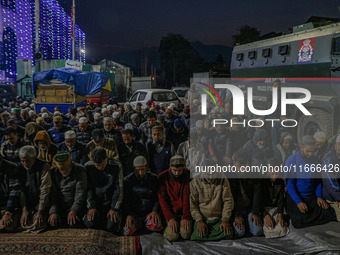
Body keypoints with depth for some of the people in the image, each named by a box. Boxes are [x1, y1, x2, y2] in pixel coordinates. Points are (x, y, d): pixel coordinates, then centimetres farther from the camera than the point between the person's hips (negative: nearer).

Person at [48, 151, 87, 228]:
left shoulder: (80, 171, -5)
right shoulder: (53, 172, 3)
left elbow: (80, 193, -11)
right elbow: (53, 194, -3)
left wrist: (73, 210, -23)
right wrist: (53, 212, -16)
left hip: (75, 207, -3)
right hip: (59, 208, 3)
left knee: (74, 224, -26)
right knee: (52, 223, -20)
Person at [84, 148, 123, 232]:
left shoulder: (116, 167, -9)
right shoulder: (88, 167, -5)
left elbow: (118, 190, -5)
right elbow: (88, 189, 1)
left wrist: (114, 208, -12)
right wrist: (91, 207, -8)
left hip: (110, 202, -1)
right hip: (95, 202, 2)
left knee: (112, 226, -23)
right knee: (90, 223, -23)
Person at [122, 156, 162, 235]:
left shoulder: (154, 179, 3)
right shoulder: (128, 180, 1)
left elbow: (159, 198, 6)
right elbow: (125, 200, 1)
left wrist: (155, 211, -12)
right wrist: (128, 214, -14)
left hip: (150, 212, 0)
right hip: (134, 213, 1)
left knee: (156, 226, -32)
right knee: (128, 230, -27)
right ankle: (139, 225, 5)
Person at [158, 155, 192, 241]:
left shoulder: (188, 175, -8)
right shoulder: (162, 177, -7)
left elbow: (187, 198, -11)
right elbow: (162, 200, -8)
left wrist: (186, 217, -19)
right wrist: (170, 218, -17)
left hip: (185, 211, 0)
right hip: (171, 211, 0)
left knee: (186, 234, -19)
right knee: (173, 236, -17)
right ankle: (168, 226, 15)